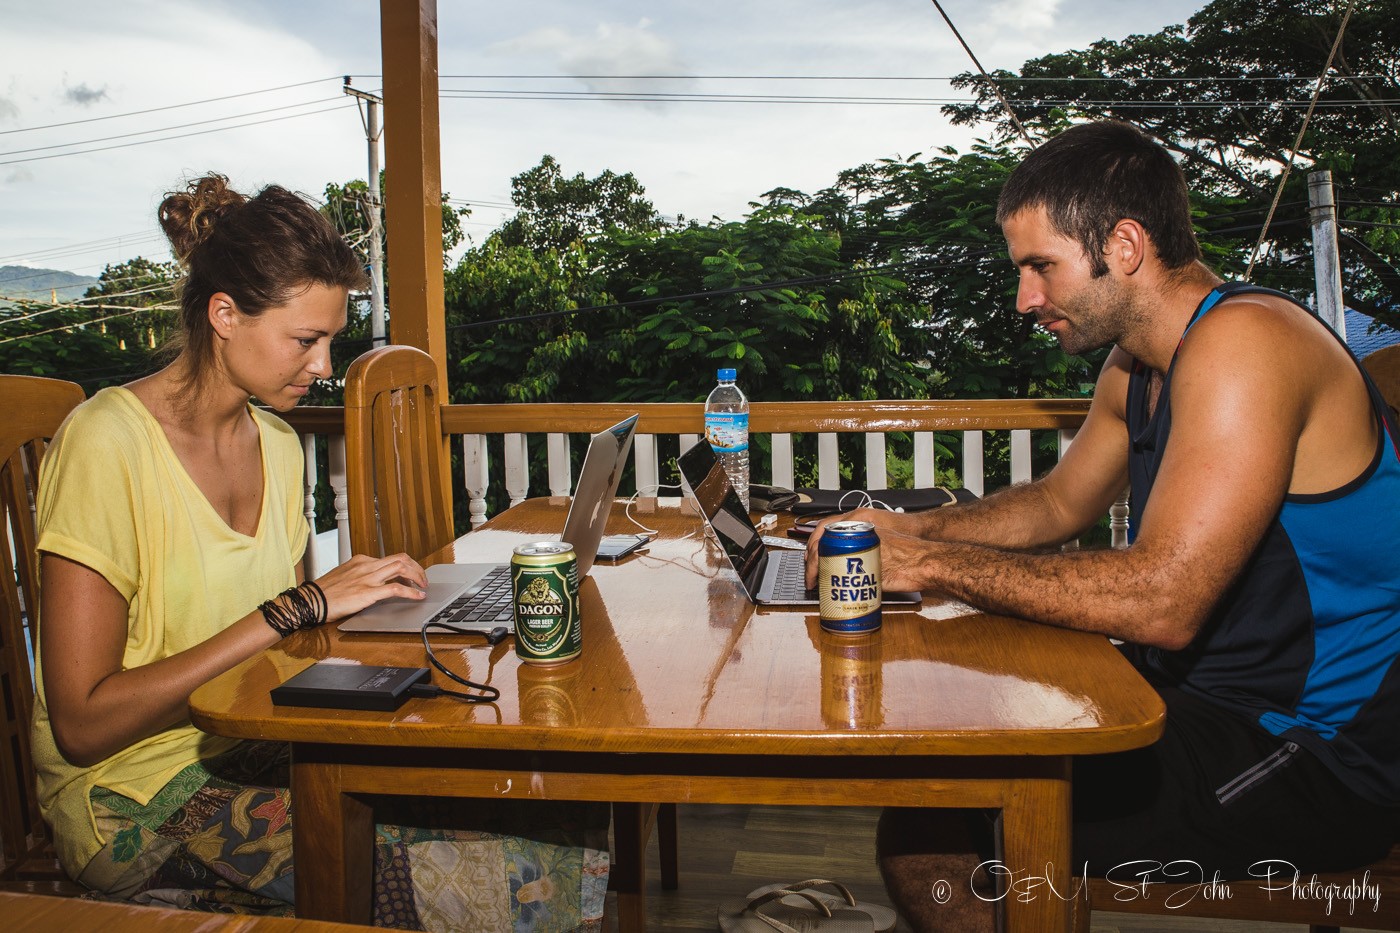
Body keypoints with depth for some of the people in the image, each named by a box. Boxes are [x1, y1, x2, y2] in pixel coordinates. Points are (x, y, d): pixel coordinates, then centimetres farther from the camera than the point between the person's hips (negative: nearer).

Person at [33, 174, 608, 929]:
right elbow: (83, 724, -18)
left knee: (567, 806, -13)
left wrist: (364, 603, -8)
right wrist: (293, 611, -21)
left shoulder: (277, 444, 9)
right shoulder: (107, 441, -13)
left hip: (255, 758, 7)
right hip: (140, 798, -7)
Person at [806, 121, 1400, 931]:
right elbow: (1058, 506, 19)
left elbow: (1160, 603, -31)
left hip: (1313, 755, -9)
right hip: (1211, 693, 9)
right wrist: (903, 530, 3)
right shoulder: (1137, 366, 7)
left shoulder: (1243, 341, -23)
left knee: (924, 835, -15)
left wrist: (933, 563, -23)